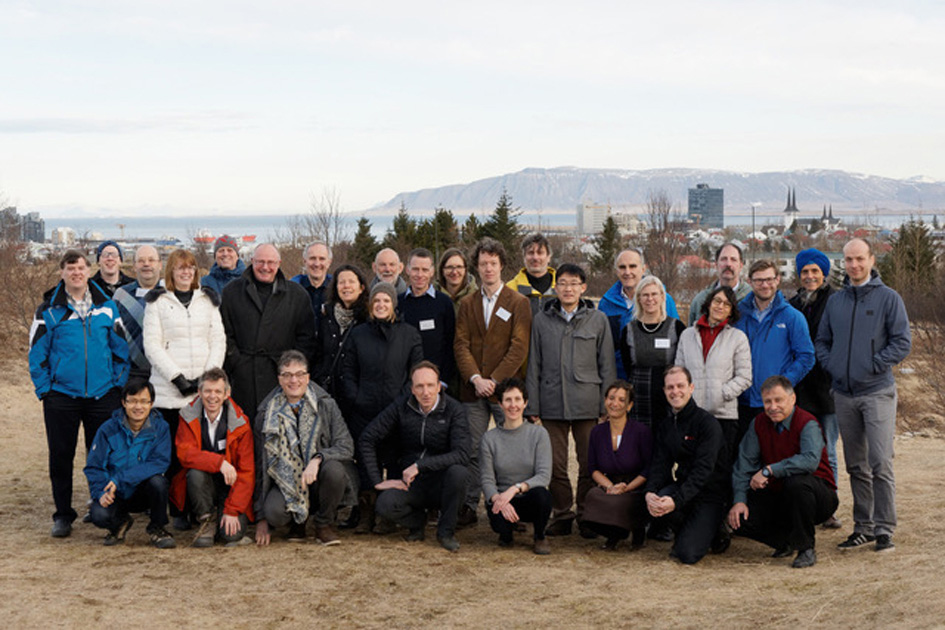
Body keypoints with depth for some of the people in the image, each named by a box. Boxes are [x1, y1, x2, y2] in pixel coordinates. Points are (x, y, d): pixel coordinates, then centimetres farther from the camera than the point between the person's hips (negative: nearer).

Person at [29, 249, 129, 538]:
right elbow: (37, 353, 2)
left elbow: (121, 348, 8)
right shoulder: (48, 311, 0)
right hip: (61, 395, -1)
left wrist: (119, 383, 1)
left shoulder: (107, 307, 5)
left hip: (102, 395, 1)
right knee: (60, 457, 5)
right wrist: (44, 389, -4)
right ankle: (63, 515, 18)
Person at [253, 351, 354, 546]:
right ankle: (298, 520, 8)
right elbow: (260, 466, 2)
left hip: (318, 481, 0)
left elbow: (346, 447, -9)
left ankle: (324, 524, -4)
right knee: (274, 512, -32)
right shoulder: (266, 414, -1)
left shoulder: (326, 405, -3)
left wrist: (317, 458, -30)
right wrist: (261, 518, -1)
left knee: (334, 469, -33)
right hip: (285, 483, 0)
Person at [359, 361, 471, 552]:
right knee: (385, 504, -29)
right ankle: (417, 520, 8)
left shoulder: (453, 410, -9)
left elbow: (461, 455, -21)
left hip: (441, 483, -1)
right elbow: (367, 440, -1)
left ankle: (446, 530, -9)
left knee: (458, 472, -34)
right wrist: (377, 481, -8)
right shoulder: (400, 407, -3)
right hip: (410, 483, 1)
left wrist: (420, 465, -27)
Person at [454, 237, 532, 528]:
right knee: (473, 452, 4)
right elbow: (461, 344, 5)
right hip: (473, 389, 3)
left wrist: (495, 380, -13)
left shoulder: (518, 303, 3)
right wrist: (475, 378, -10)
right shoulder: (467, 304, 14)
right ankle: (469, 508, 10)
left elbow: (519, 347, -5)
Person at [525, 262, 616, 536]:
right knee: (556, 464, 2)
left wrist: (607, 405, 0)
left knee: (589, 463, 1)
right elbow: (534, 365, 9)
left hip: (587, 404, -1)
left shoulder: (598, 320, 6)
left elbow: (607, 366, 6)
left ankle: (587, 515, 14)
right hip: (552, 404, 1)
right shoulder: (541, 320, 8)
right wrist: (533, 406, 5)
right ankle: (562, 515, 15)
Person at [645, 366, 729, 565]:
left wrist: (676, 500, -33)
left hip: (710, 495, -5)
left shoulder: (707, 422, -12)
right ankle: (685, 532, 4)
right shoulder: (665, 426, 9)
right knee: (656, 503, -30)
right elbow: (659, 464, 0)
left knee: (687, 554, -21)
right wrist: (650, 492, -22)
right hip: (681, 486, 5)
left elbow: (703, 469, -21)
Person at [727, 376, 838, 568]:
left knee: (796, 481, -39)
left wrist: (769, 470, -35)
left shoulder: (808, 424, -18)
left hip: (819, 496, -5)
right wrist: (740, 500, -13)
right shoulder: (759, 424, 0)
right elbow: (744, 463, 0)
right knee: (738, 518, -16)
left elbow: (810, 460, -36)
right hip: (777, 495, 5)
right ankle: (786, 541, 12)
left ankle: (806, 548, -18)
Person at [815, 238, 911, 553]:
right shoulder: (835, 301, 12)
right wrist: (831, 365, 3)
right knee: (856, 466, 10)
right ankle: (863, 527, 19)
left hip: (877, 392, -5)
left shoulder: (888, 298, -2)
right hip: (844, 394, 5)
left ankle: (884, 530, -3)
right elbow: (822, 341, 19)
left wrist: (873, 365, -10)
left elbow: (902, 342, -6)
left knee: (880, 464, -9)